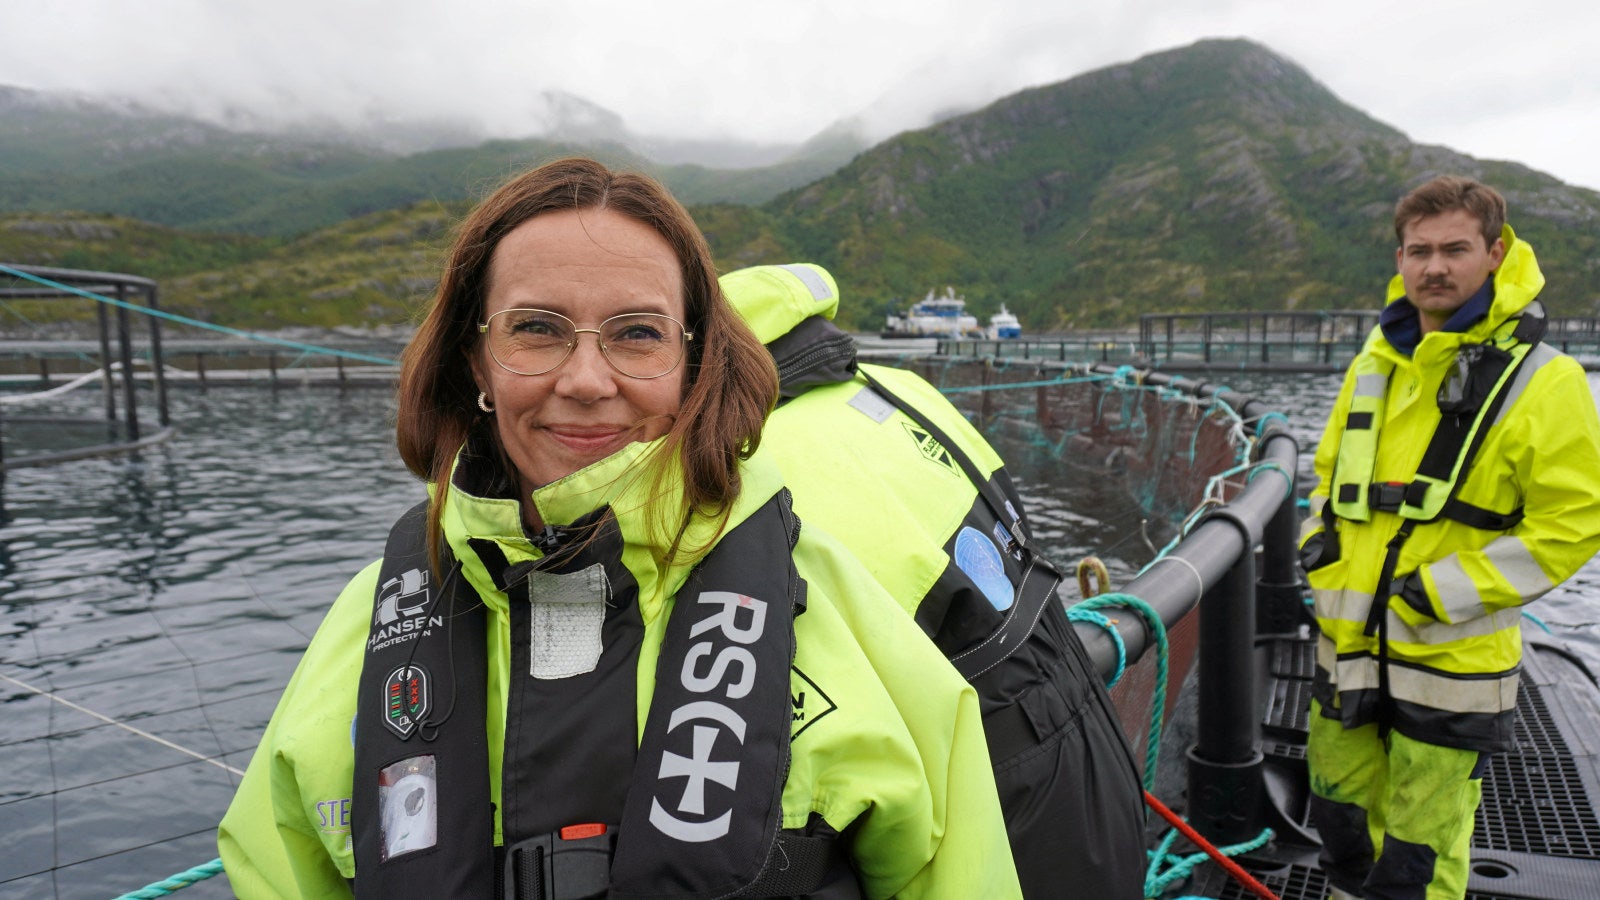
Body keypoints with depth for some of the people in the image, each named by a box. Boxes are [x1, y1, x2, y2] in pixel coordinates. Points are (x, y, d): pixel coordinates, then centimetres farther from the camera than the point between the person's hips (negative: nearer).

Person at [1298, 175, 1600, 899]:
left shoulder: (1540, 380, -11)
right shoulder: (1374, 366, 6)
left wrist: (1442, 592, -18)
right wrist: (1319, 539, 1)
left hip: (1451, 657, -5)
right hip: (1349, 644, 6)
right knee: (1341, 807, 21)